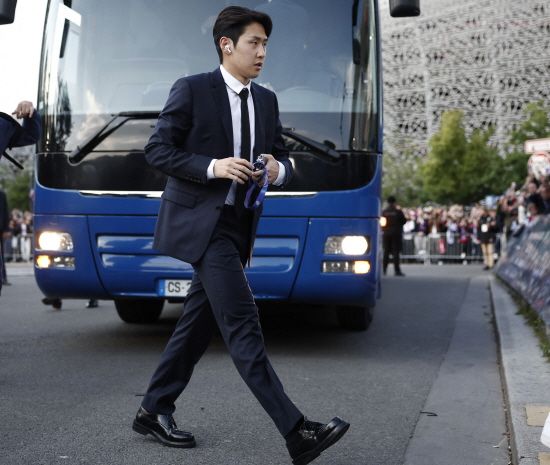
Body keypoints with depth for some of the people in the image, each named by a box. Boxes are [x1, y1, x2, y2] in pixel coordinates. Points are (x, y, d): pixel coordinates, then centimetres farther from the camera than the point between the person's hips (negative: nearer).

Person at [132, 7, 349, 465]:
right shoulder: (192, 89, -7)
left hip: (235, 225, 8)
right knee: (242, 323, -13)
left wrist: (278, 168, -8)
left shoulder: (266, 100, 12)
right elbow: (157, 149, -9)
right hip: (200, 222, -8)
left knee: (199, 322, 12)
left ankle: (153, 411, 27)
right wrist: (212, 167, -21)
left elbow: (282, 158, 16)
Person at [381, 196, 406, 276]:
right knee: (396, 252, -3)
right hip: (396, 233, -3)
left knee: (386, 251, 9)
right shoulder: (398, 211, -7)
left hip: (386, 233, 3)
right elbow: (404, 221, -2)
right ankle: (397, 270, -7)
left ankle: (384, 269, 10)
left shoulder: (384, 211, -1)